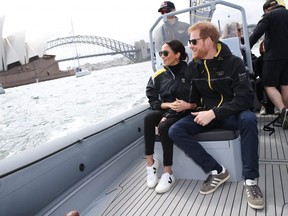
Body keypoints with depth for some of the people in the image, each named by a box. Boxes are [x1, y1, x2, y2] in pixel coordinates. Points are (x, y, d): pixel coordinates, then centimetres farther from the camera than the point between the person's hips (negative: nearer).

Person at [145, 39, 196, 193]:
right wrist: (169, 105, -13)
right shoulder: (158, 76, 6)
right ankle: (150, 162, -20)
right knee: (149, 118, -30)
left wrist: (188, 105, -23)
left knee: (164, 126, -33)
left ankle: (168, 173, -20)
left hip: (184, 113, -3)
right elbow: (153, 101, 3)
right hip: (166, 111, 4)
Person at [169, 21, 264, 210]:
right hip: (205, 114, 4)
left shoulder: (233, 63, -10)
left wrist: (214, 113, -28)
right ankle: (217, 171, -14)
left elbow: (245, 98, -19)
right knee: (175, 131, -20)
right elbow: (187, 97, 6)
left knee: (249, 119, -37)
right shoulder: (192, 67, 2)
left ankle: (250, 180, -23)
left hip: (230, 114, -3)